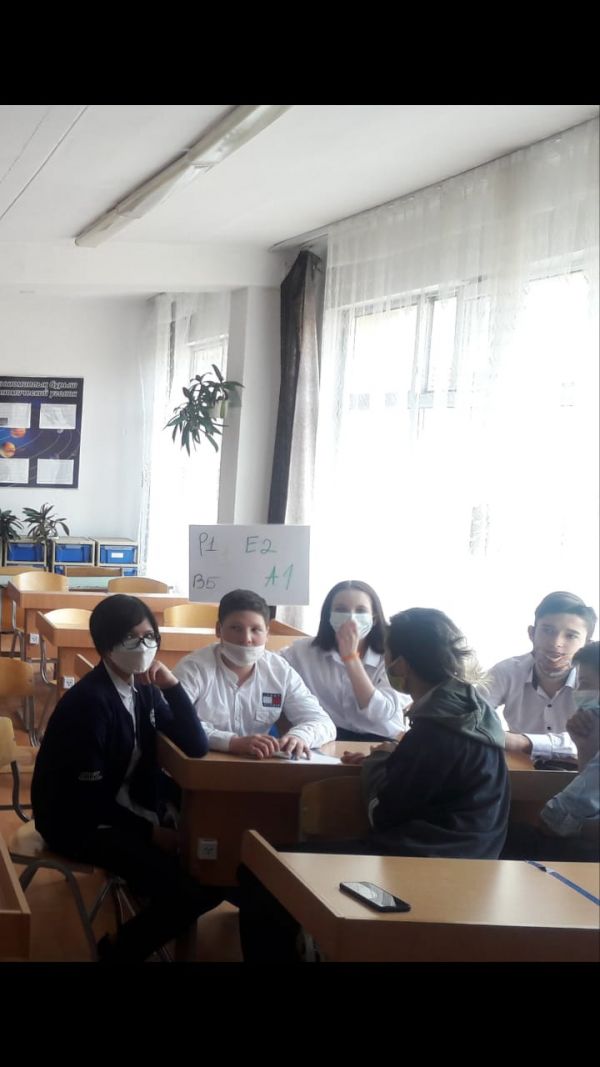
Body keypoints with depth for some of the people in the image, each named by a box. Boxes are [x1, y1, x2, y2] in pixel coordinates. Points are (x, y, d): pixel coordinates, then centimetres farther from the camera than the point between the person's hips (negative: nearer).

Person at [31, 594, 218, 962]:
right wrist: (150, 832, -16)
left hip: (131, 808, 8)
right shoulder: (89, 701, -22)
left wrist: (172, 685, -14)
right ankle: (120, 949, 2)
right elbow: (89, 794, -21)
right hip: (82, 822, -8)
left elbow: (196, 747, -5)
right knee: (184, 888, -21)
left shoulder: (144, 689, 2)